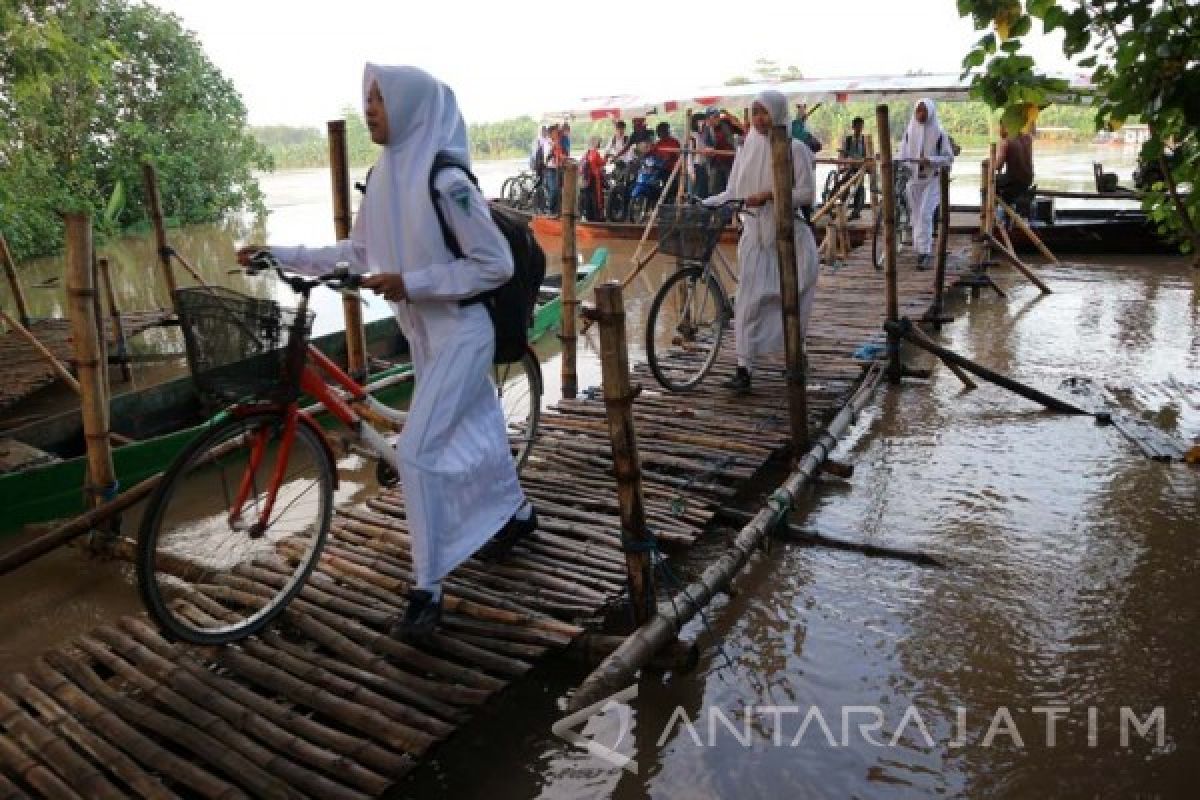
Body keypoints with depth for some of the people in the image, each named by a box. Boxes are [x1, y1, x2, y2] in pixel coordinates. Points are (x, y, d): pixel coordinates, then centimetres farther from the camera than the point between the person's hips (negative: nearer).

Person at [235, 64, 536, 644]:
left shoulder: (445, 180, -21)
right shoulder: (382, 176, 4)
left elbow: (496, 264, -20)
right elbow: (357, 252, 13)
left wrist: (410, 283, -22)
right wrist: (279, 255, 7)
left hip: (460, 331, -8)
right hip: (423, 331, 8)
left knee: (416, 451, -13)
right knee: (475, 429, 21)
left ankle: (427, 590, -2)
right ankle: (517, 512, 45)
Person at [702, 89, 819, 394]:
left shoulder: (795, 149, -4)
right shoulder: (747, 148, 8)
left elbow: (807, 194, -9)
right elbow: (733, 193, 10)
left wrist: (770, 194, -20)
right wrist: (701, 203, -4)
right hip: (755, 234, 3)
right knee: (750, 299, -6)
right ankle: (744, 369, -7)